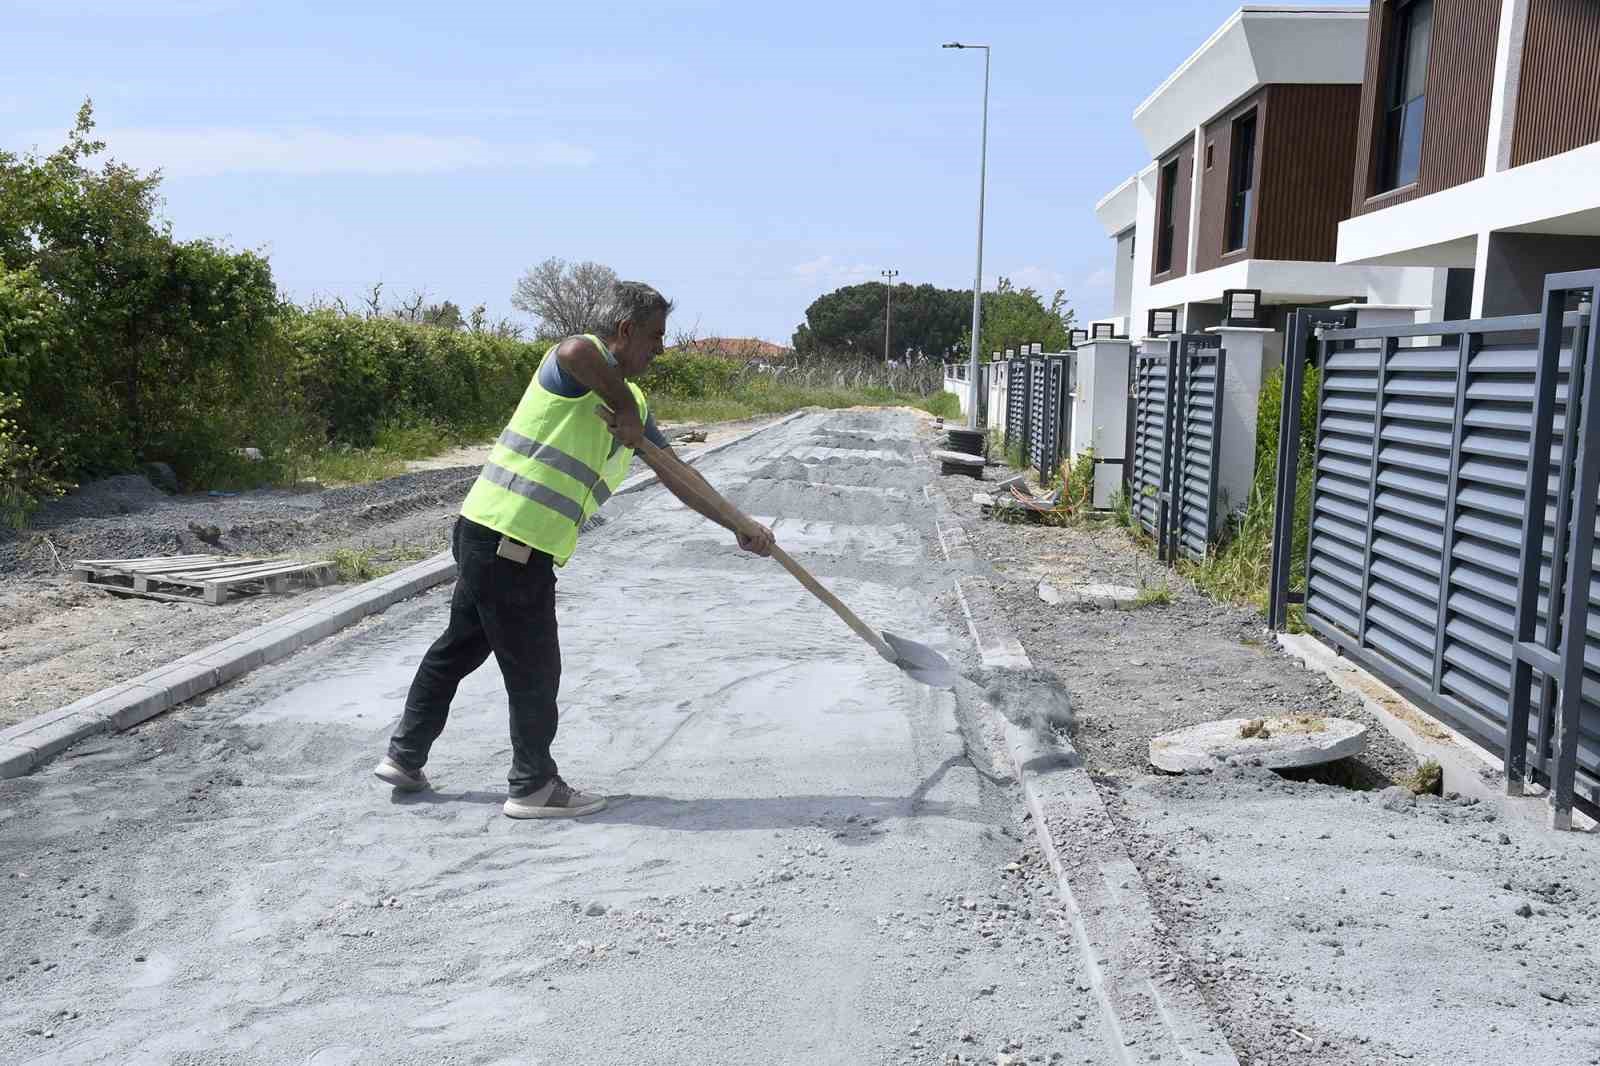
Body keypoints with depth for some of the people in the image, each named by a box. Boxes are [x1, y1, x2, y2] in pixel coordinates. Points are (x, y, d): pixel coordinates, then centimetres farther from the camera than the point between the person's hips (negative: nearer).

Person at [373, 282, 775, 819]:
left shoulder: (632, 400, 16)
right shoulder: (582, 364, -12)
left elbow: (676, 473, 17)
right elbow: (576, 351, -39)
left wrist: (739, 525, 13)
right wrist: (628, 413, -26)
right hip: (506, 537, -10)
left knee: (459, 646, 20)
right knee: (534, 668, 4)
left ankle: (405, 757, 35)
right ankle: (534, 786, 19)